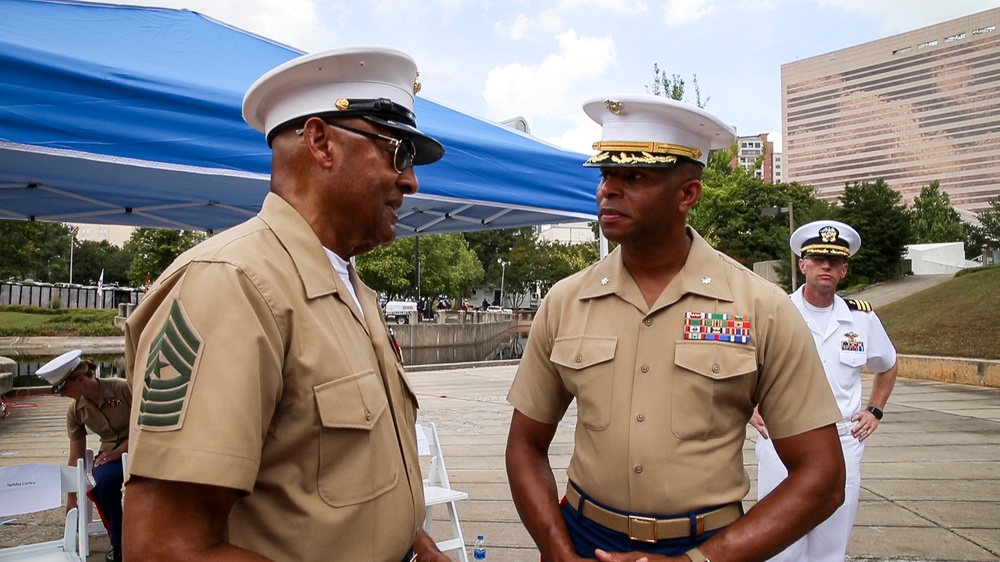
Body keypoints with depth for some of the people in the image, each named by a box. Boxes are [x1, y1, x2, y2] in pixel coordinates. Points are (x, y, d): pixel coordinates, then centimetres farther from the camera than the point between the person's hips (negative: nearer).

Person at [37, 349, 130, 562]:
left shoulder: (123, 388, -18)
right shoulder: (75, 411, -3)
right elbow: (76, 457, 4)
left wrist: (120, 450, -21)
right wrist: (71, 498, 8)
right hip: (111, 452, 4)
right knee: (102, 482, -30)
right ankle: (118, 543, -9)